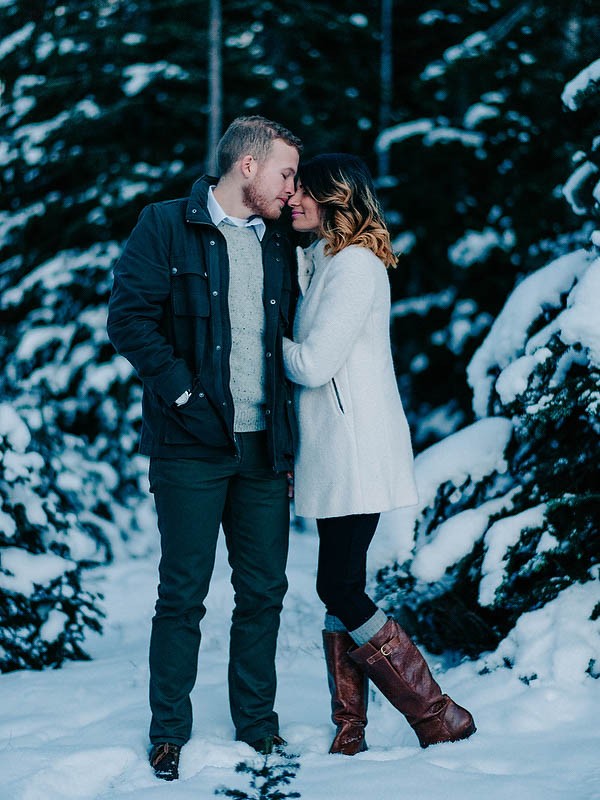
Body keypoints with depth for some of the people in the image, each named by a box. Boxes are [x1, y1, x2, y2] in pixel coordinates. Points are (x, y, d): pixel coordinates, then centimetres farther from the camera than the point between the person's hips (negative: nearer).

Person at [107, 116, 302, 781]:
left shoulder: (279, 242, 15)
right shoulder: (165, 227, -1)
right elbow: (128, 319, -9)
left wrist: (289, 424, 10)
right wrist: (184, 392, -14)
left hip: (264, 446, 5)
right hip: (193, 443, -5)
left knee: (263, 591, 8)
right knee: (183, 593, 1)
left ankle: (257, 726, 21)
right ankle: (168, 735, 12)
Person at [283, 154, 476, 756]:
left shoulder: (354, 265, -14)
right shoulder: (318, 260, 16)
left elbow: (314, 364, -17)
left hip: (355, 450, -9)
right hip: (332, 451, 9)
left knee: (339, 589, -8)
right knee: (340, 587, 8)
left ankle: (439, 716, 0)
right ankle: (347, 733, 12)